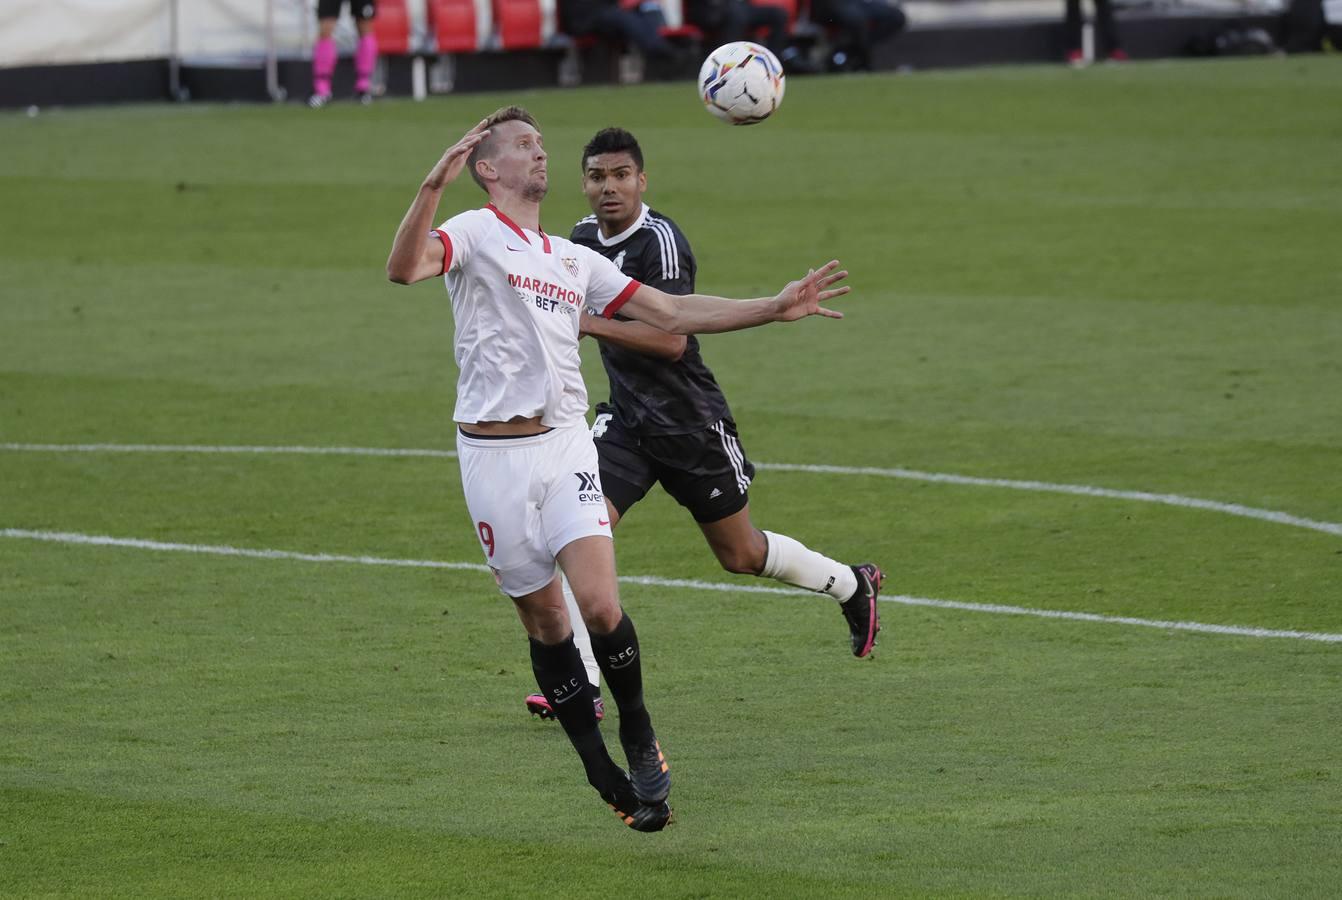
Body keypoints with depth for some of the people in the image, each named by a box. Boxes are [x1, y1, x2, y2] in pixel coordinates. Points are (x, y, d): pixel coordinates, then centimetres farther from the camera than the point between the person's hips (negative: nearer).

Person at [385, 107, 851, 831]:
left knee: (600, 606, -14)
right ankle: (602, 772, 14)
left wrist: (776, 308, 16)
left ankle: (640, 740, 7)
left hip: (565, 444, 4)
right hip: (492, 454, -3)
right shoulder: (474, 233, -1)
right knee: (544, 621, 3)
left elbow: (671, 314, 21)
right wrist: (432, 185, -36)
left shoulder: (575, 260, 18)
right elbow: (404, 268, -21)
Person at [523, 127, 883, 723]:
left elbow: (672, 338, -30)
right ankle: (581, 684, -15)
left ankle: (853, 586, 37)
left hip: (691, 422, -6)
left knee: (740, 553, 10)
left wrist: (588, 323, -35)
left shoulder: (659, 241, -21)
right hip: (626, 421, 6)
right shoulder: (584, 237, 4)